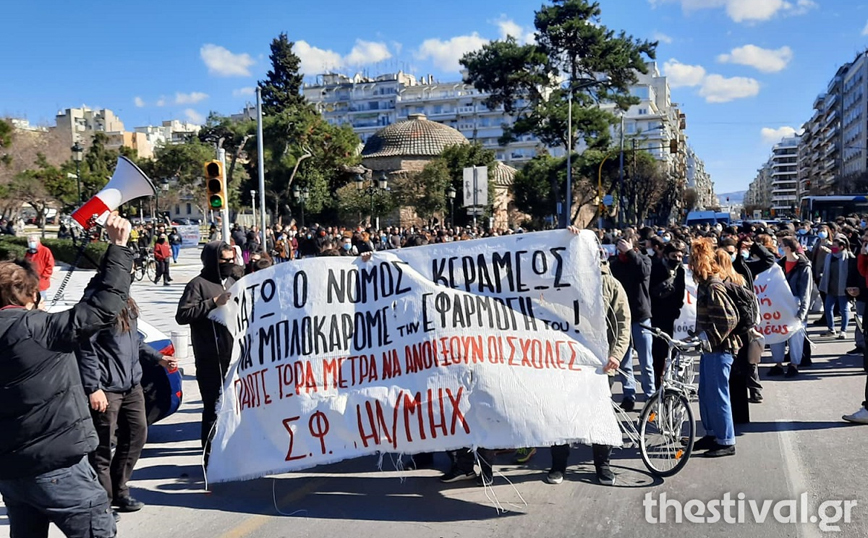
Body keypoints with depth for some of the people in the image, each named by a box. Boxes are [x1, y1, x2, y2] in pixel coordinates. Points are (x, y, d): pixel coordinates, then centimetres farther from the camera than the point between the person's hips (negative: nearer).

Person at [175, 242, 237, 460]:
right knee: (213, 408, -3)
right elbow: (182, 315, -15)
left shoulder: (232, 282, 18)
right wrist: (213, 302, -18)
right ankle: (211, 455, 6)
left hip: (234, 355, 7)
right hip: (211, 359, -7)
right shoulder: (199, 284, -5)